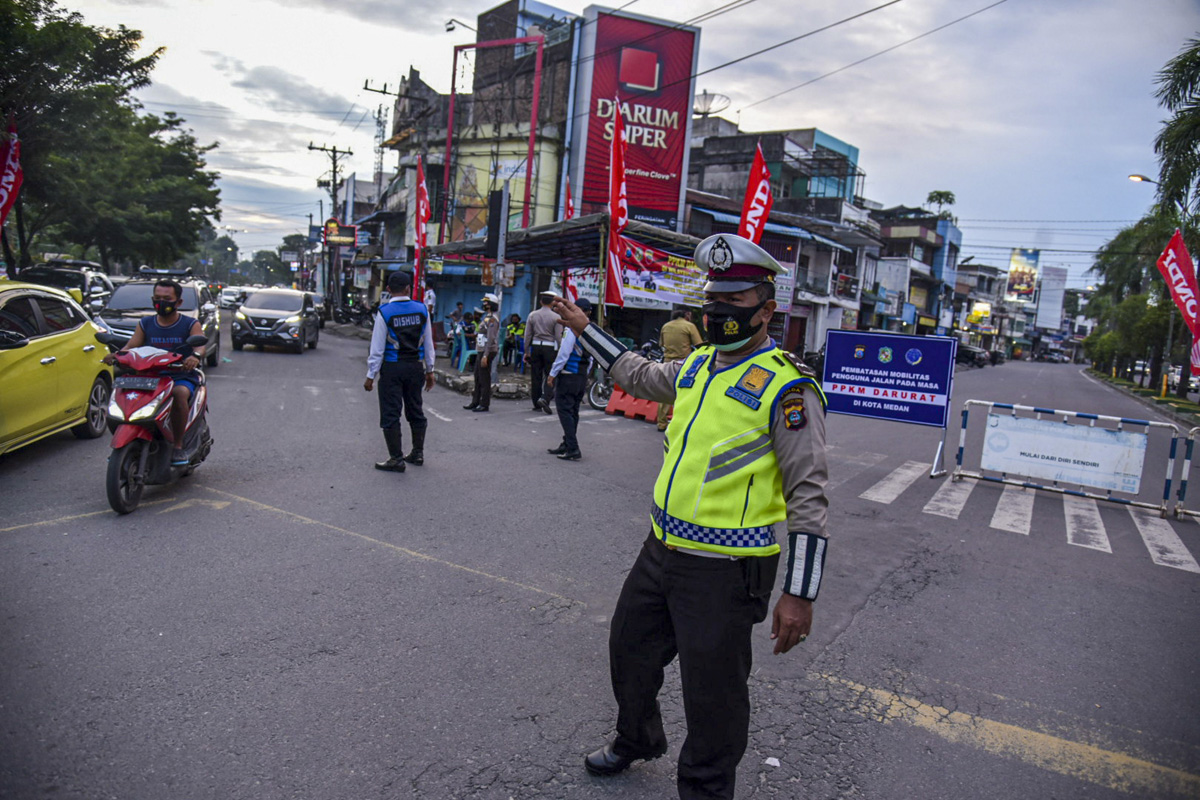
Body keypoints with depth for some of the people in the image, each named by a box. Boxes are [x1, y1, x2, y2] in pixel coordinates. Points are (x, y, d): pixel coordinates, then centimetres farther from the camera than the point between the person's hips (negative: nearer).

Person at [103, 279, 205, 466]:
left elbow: (200, 344, -16)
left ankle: (178, 446, -28)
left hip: (182, 376, -4)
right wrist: (117, 355, -22)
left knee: (180, 393, -37)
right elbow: (131, 345, 2)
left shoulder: (191, 324, 3)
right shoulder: (145, 324, 15)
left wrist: (195, 355, -41)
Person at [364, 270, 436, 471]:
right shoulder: (422, 310, 1)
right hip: (416, 366, 4)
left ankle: (396, 459, 5)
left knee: (390, 413, 3)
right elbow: (428, 343, 7)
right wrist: (429, 370, 16)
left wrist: (370, 375, -2)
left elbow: (377, 348, -9)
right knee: (415, 409, 17)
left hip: (392, 367, -4)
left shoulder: (384, 312, -9)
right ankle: (417, 453, 26)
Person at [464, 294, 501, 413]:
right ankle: (475, 402, 21)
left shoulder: (492, 319, -14)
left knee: (484, 378, -6)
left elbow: (491, 339, -21)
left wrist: (485, 355, -25)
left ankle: (485, 404, -1)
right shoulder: (486, 317, 18)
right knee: (477, 377, 14)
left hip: (487, 352, -10)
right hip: (480, 351, 10)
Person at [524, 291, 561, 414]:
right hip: (550, 347, -3)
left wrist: (527, 352, 11)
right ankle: (545, 398, -19)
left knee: (535, 376, 8)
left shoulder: (532, 315, 5)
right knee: (550, 375, 2)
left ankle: (537, 404, 13)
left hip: (535, 346, 3)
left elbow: (527, 335, 5)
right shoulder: (555, 317, -4)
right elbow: (558, 337, -6)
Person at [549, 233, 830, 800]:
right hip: (661, 551, 8)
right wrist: (585, 330, 30)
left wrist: (799, 594, -18)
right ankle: (637, 740, 53)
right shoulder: (697, 366, 7)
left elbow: (807, 496, -16)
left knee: (712, 695, 7)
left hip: (725, 570, -8)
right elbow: (639, 376, 28)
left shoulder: (786, 387, -16)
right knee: (629, 648, 25)